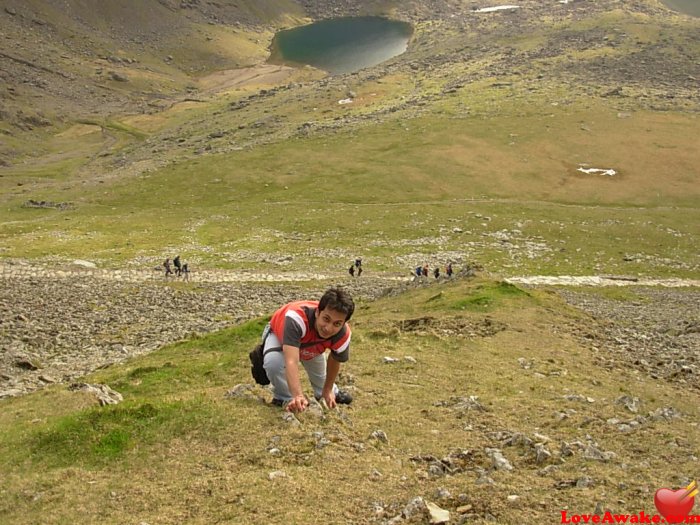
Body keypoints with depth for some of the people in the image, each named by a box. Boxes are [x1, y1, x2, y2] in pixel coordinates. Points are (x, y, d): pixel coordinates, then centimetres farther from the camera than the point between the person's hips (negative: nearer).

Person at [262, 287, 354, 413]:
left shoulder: (343, 335, -34)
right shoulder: (297, 318, -52)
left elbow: (335, 361, -11)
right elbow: (291, 361, -62)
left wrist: (328, 391, 2)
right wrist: (298, 396, -75)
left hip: (311, 344, 4)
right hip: (279, 335, -4)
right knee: (273, 361, -35)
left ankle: (333, 393, 59)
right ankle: (285, 398, -6)